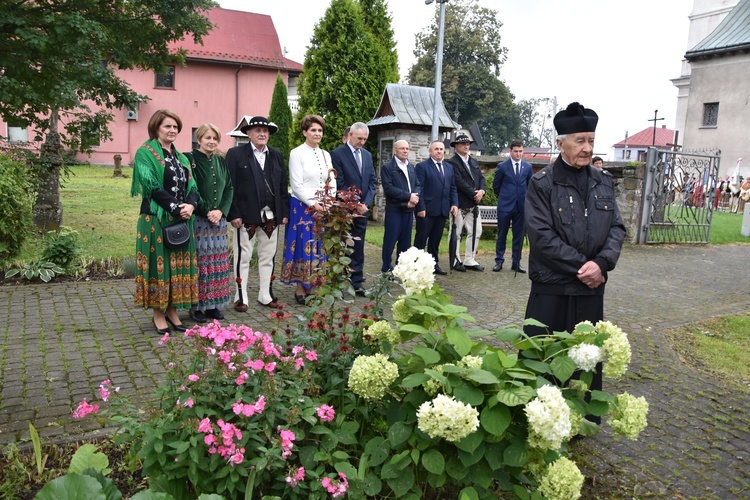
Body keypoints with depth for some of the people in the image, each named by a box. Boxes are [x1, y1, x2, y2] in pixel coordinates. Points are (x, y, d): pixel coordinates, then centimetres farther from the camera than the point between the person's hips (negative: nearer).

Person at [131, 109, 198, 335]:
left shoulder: (181, 158, 16)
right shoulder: (145, 153, -4)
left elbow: (192, 187, 9)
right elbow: (152, 186, -14)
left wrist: (190, 205, -12)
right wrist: (178, 207, -18)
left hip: (182, 220, 6)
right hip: (156, 219, -6)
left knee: (179, 264, 8)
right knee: (159, 264, 0)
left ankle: (172, 311, 18)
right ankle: (158, 314, 11)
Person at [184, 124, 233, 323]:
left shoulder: (221, 162, 11)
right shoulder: (191, 159, -6)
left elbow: (229, 189, 10)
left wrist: (220, 211, -4)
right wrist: (207, 212, -14)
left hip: (219, 219, 6)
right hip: (198, 220, -5)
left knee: (217, 262, 8)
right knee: (199, 261, -2)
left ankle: (213, 304, 17)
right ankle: (196, 306, 8)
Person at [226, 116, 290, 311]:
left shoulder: (277, 155, 13)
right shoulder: (236, 154, -1)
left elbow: (283, 186, 12)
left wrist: (284, 212, 6)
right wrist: (233, 214, -13)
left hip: (271, 216, 4)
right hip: (246, 215, -4)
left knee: (268, 257, 11)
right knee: (243, 257, 4)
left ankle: (266, 295, 22)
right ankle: (241, 297, 14)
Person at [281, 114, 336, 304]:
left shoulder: (325, 154, 12)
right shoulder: (297, 153, -5)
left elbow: (332, 182, 10)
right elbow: (297, 185, -11)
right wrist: (313, 204, -16)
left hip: (324, 208, 6)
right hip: (303, 207, -5)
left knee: (320, 247, 7)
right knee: (303, 245, -1)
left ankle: (312, 286, 18)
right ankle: (300, 288, 9)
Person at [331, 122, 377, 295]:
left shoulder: (367, 155, 12)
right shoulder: (337, 154, -6)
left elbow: (373, 181, 9)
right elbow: (339, 183, -11)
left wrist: (366, 203, -4)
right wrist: (354, 204, -13)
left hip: (362, 208, 5)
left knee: (358, 247, 6)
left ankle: (357, 282, 9)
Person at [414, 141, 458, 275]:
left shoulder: (449, 167, 17)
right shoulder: (422, 166, -3)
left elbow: (453, 188, 17)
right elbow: (418, 189, -9)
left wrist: (454, 203, 3)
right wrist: (421, 207, -15)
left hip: (443, 210, 6)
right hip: (427, 210, -5)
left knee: (435, 240, 12)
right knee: (421, 239, 1)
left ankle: (433, 264, 20)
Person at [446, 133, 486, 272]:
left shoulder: (474, 161, 16)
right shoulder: (452, 162, -9)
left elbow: (481, 178, 12)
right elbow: (460, 182, -17)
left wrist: (481, 191, -7)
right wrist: (474, 193, -15)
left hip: (474, 204, 8)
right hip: (460, 204, -8)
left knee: (475, 232, 9)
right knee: (456, 233, 2)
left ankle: (469, 260, 17)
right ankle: (455, 261, 14)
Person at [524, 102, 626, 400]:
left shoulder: (604, 182, 9)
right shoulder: (542, 183, -7)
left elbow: (617, 227, 5)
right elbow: (542, 235, -15)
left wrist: (601, 264, -14)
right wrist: (582, 266, -16)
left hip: (591, 289, 5)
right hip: (551, 290, -4)